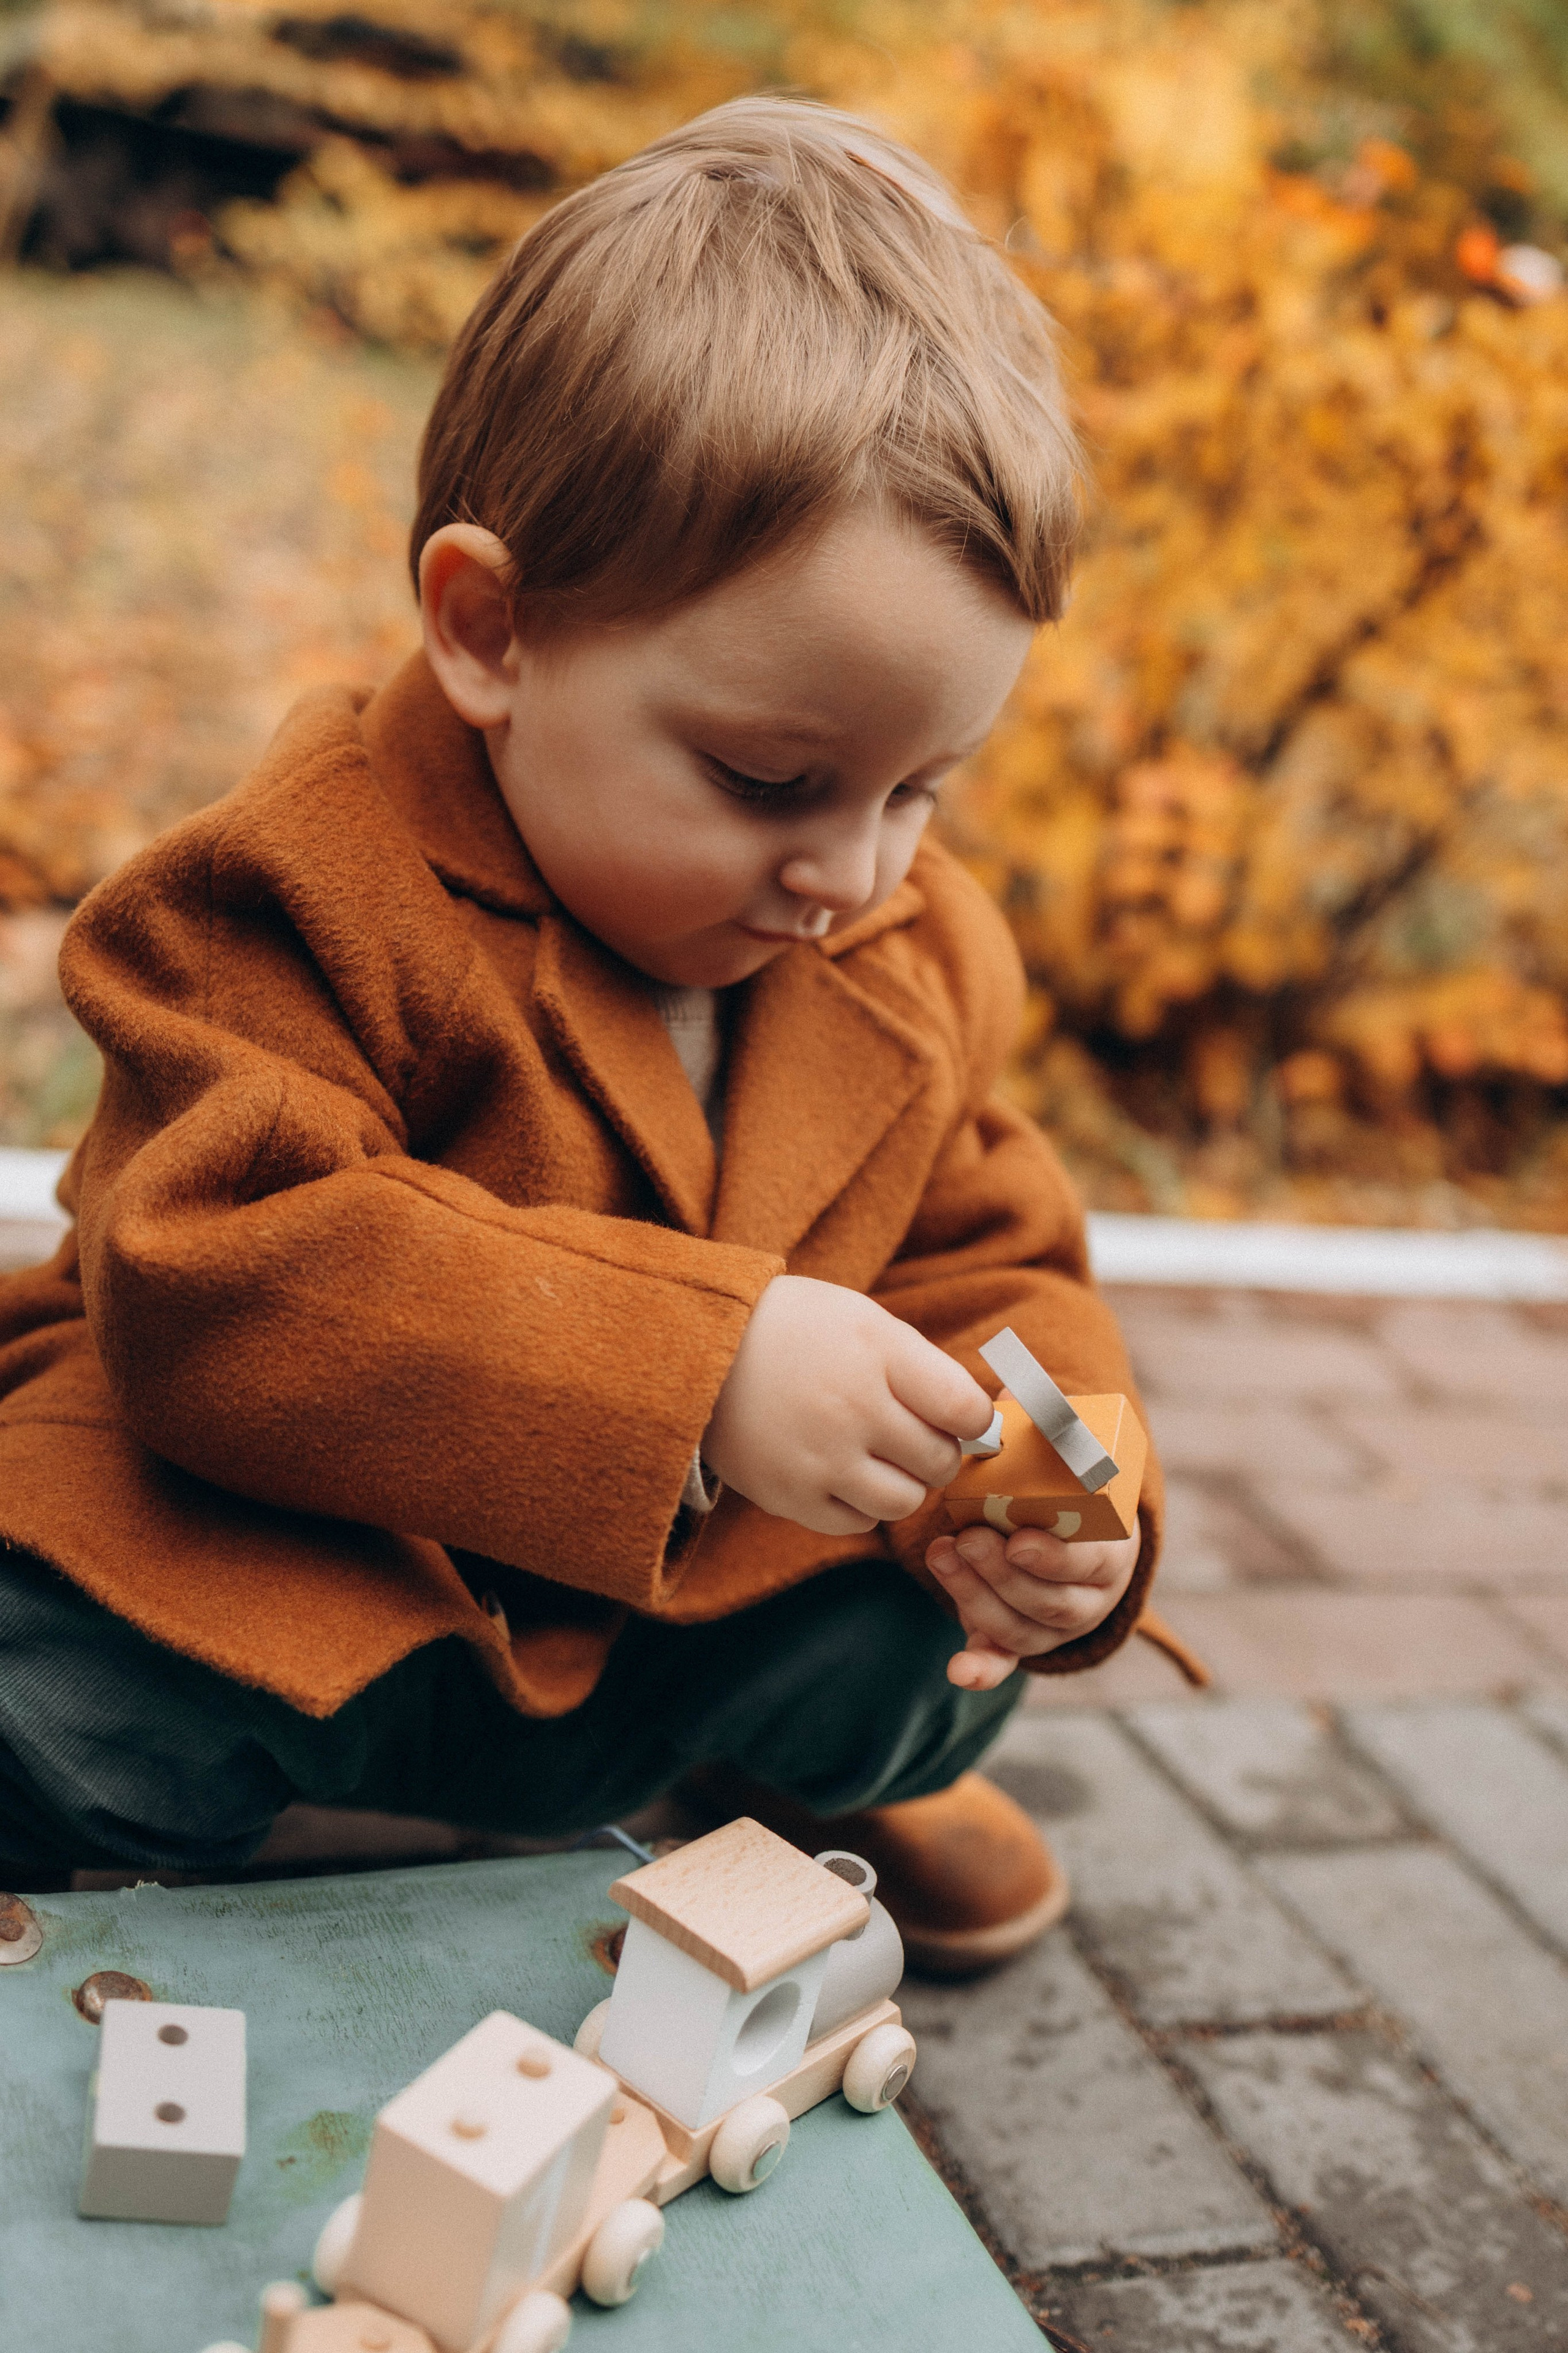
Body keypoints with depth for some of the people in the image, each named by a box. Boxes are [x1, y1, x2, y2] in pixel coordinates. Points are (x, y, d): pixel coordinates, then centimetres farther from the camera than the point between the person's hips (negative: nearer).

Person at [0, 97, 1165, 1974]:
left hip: (692, 1604, 6)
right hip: (276, 1573, -5)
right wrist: (698, 1367, -41)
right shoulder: (311, 892, -24)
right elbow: (222, 1275, -34)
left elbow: (992, 1263, 6)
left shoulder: (918, 960, -2)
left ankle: (810, 1760, 30)